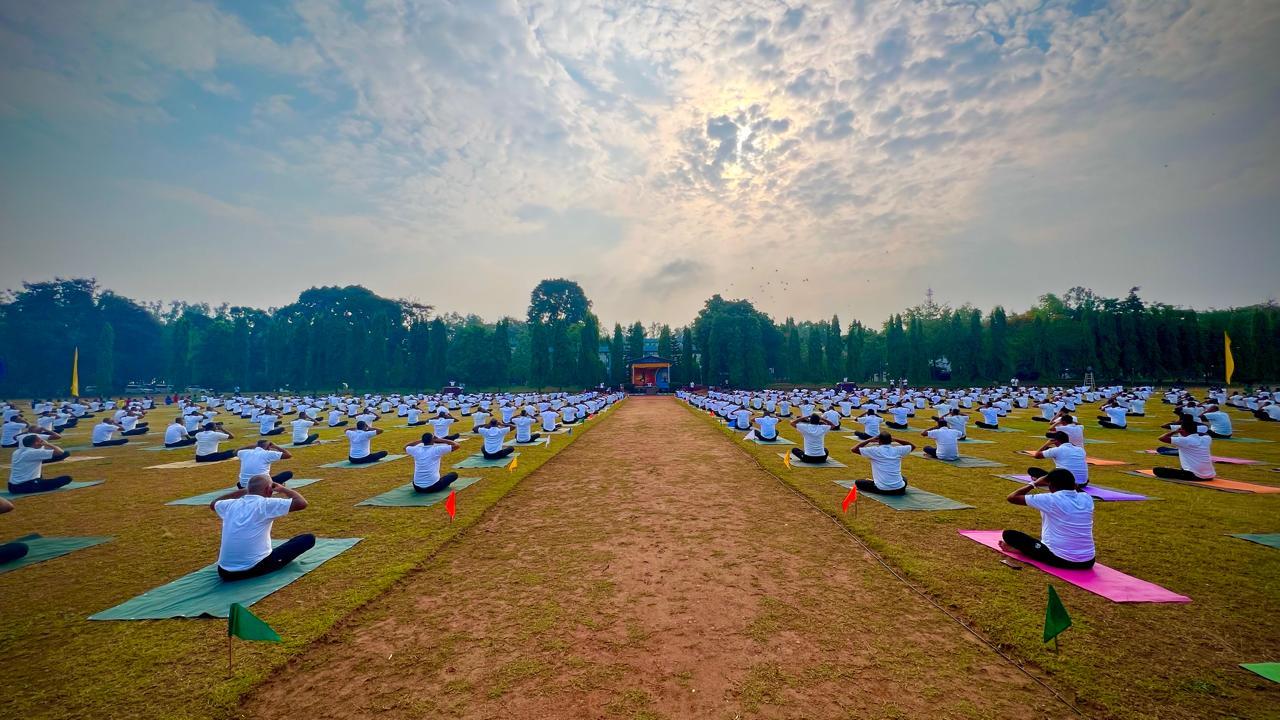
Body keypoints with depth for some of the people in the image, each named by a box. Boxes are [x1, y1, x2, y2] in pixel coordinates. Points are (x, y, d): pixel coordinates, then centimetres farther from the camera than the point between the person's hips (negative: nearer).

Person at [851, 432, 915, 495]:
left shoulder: (874, 451, -8)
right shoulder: (898, 450, 1)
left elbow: (854, 449, -1)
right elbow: (912, 446, 21)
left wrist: (869, 440, 4)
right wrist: (896, 440, 17)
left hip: (882, 489, -4)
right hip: (899, 489, 4)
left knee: (858, 482, 16)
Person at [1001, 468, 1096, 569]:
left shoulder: (1050, 500, -16)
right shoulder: (1087, 498, -1)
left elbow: (1012, 497, -9)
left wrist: (1035, 484, 0)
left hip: (1058, 559, -5)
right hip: (1087, 562, 5)